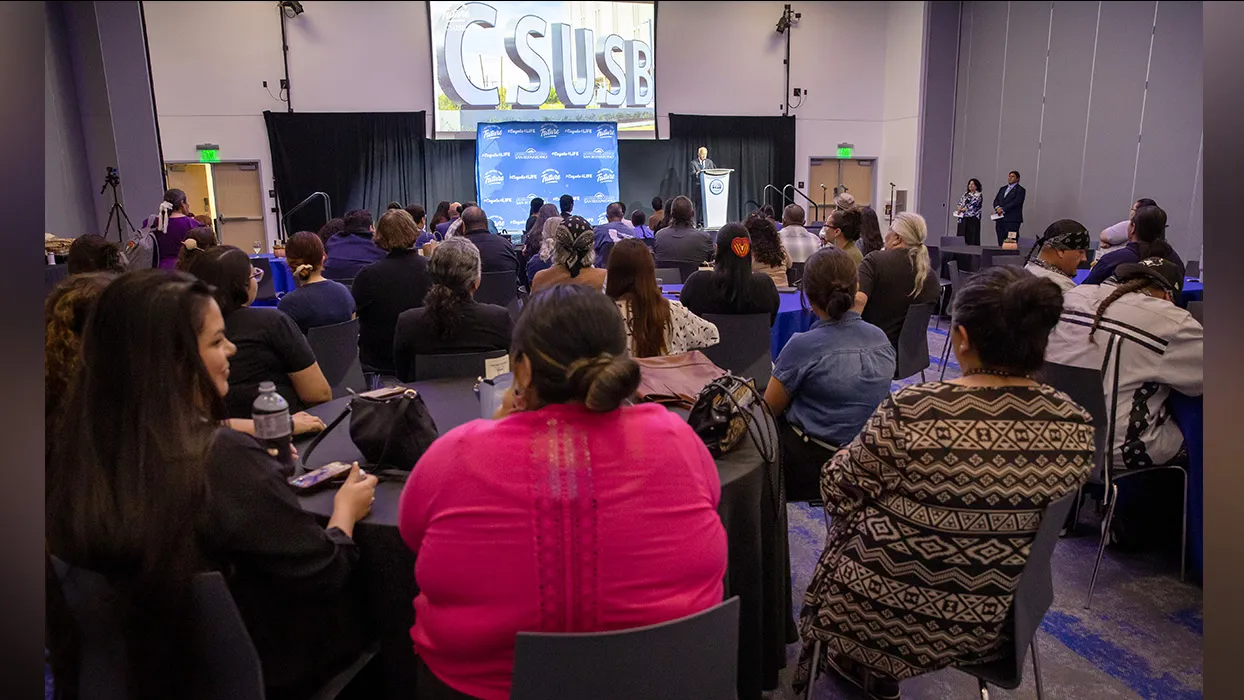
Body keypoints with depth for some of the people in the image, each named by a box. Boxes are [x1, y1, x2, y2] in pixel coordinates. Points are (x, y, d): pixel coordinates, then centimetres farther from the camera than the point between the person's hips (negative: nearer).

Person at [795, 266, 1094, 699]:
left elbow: (839, 492, -14)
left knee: (849, 530, 26)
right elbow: (1036, 514, 5)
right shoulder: (1076, 425, -12)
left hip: (889, 617, -4)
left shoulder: (910, 413, -28)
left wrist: (871, 448, 6)